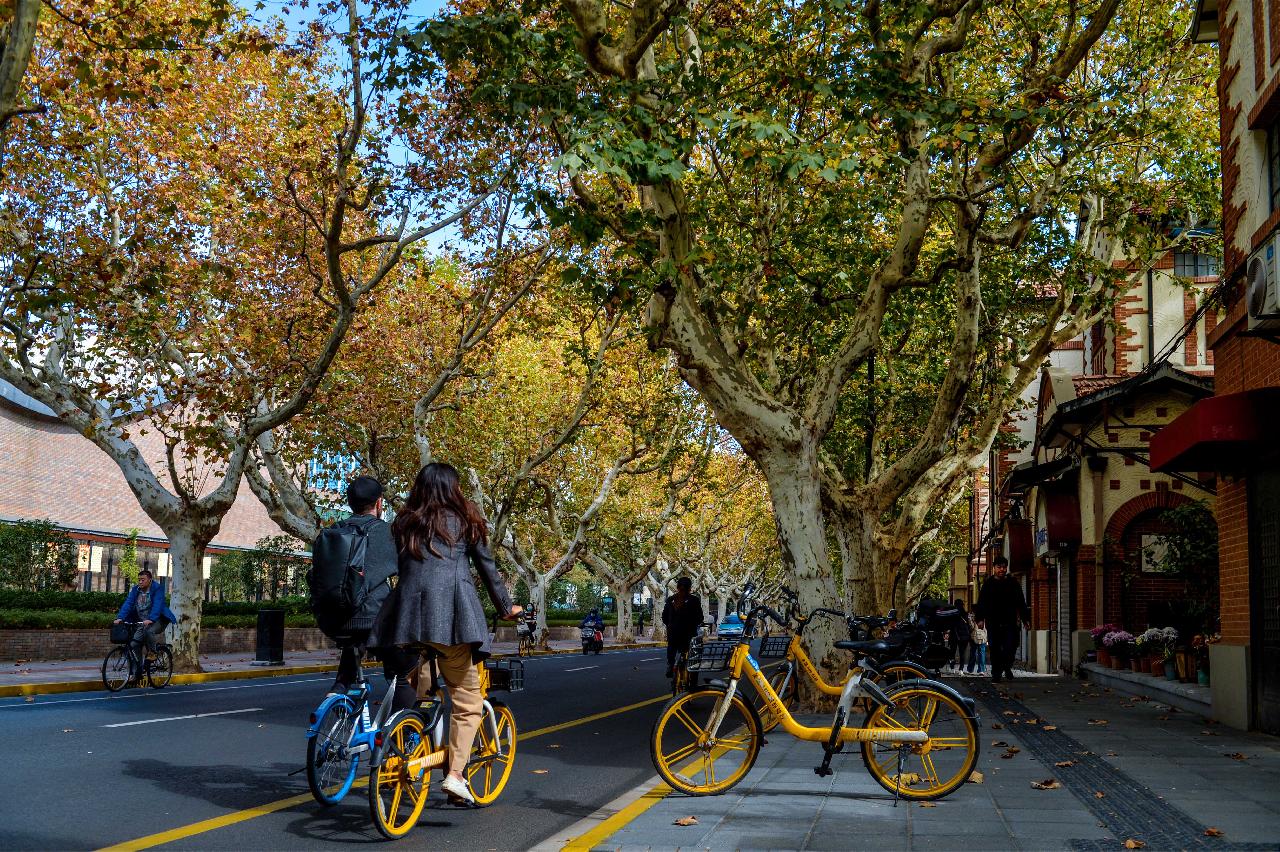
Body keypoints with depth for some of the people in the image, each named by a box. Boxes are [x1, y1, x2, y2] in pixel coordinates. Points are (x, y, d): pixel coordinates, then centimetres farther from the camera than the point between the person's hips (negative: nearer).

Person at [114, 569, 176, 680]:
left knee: (149, 631, -36)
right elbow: (128, 603, -7)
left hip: (157, 620, -5)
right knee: (134, 644, -9)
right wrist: (120, 617, -22)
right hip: (142, 622, 5)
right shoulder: (136, 589, 5)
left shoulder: (157, 588, -11)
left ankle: (152, 653, -10)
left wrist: (150, 619, -39)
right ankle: (136, 672, 0)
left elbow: (157, 605, -24)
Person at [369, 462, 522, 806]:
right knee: (467, 699, 1)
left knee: (404, 690, 16)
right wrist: (506, 607, 28)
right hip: (452, 616, -3)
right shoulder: (465, 520, 13)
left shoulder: (404, 523, 20)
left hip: (407, 615, 3)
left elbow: (397, 567, 21)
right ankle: (455, 774, -10)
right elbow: (488, 568, 17)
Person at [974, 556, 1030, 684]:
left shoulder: (1013, 583, 10)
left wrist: (1025, 619, 8)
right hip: (993, 623, 0)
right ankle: (996, 675, 9)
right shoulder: (988, 584, 6)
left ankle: (1007, 667, 18)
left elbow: (1021, 603, 13)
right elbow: (981, 603, 3)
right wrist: (980, 619, -7)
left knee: (1011, 646, -8)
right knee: (995, 649, 1)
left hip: (1010, 622, 0)